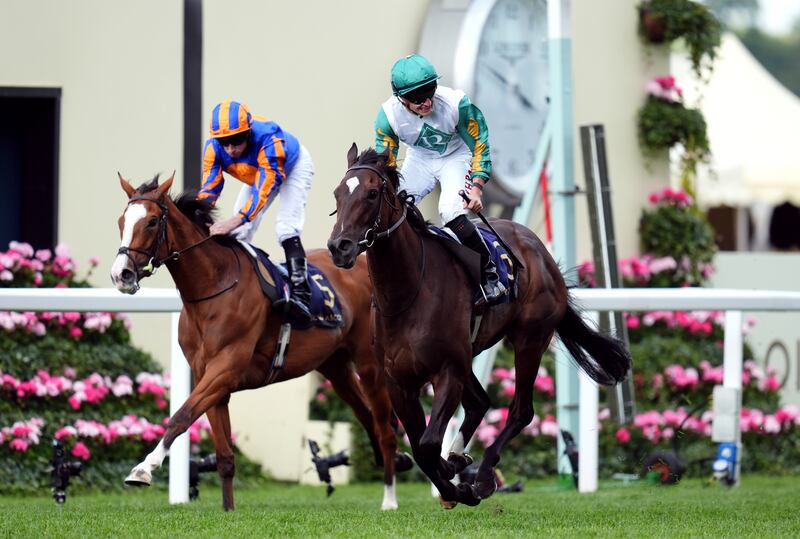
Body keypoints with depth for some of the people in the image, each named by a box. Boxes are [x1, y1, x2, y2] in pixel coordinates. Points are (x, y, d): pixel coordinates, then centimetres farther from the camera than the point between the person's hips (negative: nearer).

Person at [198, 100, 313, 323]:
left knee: (286, 227, -24)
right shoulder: (214, 147, -29)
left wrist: (236, 220, -61)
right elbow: (209, 188, -27)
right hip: (256, 173, 6)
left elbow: (265, 188, -50)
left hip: (294, 165, -6)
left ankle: (300, 294, -29)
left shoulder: (268, 139, -46)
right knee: (239, 233, -2)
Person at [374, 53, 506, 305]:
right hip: (419, 159, 4)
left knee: (451, 213, -26)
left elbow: (479, 144, -19)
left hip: (456, 156, -4)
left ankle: (489, 272, -11)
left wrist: (477, 187, -27)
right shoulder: (388, 115, -25)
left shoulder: (456, 103, -31)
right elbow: (385, 163, -13)